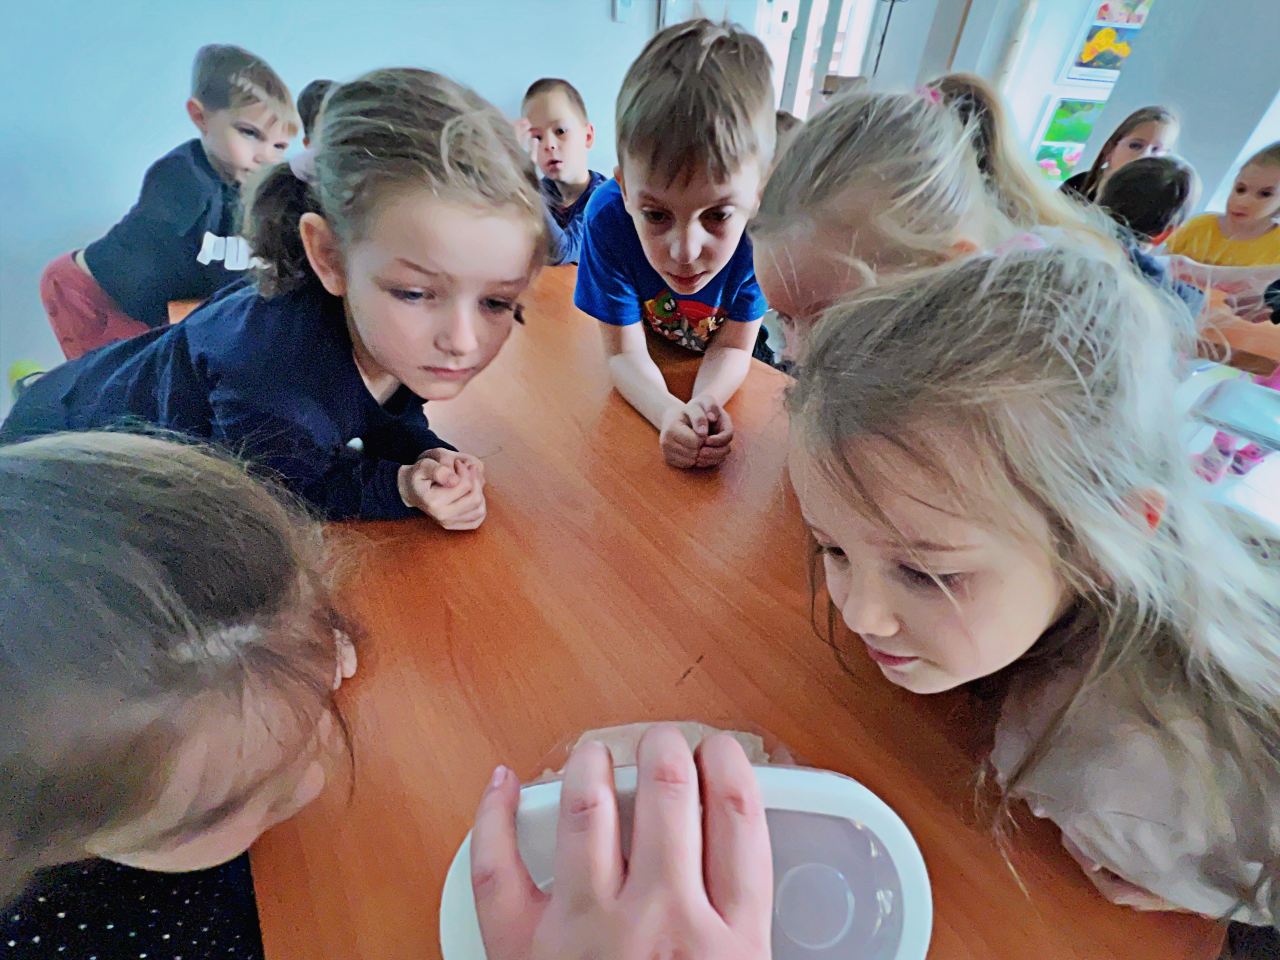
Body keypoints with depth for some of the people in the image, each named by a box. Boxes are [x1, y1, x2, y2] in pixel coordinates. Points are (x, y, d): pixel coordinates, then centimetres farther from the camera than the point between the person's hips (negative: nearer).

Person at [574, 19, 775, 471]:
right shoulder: (609, 217, -32)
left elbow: (732, 346, -21)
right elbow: (624, 352, -26)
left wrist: (703, 403, -43)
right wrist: (670, 413, -46)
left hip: (726, 371, 0)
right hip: (652, 363, 1)